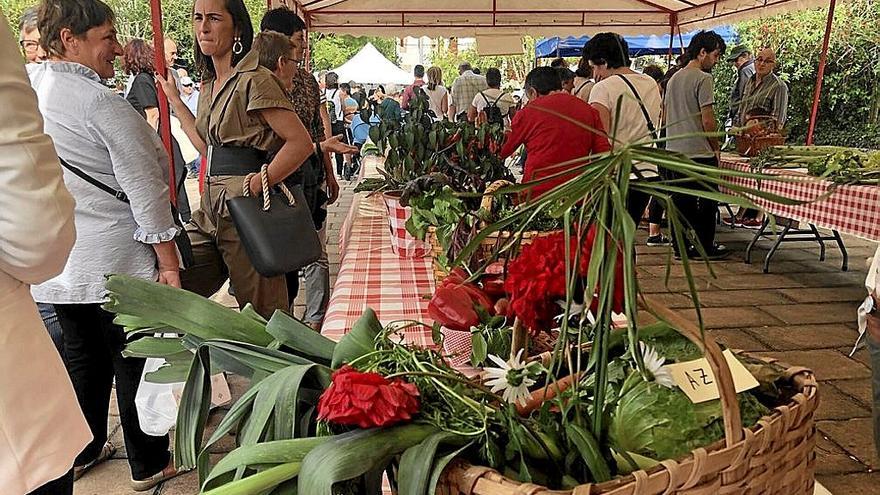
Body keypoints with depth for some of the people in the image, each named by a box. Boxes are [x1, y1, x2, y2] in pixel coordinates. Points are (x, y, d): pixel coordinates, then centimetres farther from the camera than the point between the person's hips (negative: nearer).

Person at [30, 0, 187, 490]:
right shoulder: (102, 103, -17)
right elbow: (144, 187, -19)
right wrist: (167, 259, -13)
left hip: (54, 261, 7)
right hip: (115, 260, -7)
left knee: (83, 357, 20)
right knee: (134, 360, 6)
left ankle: (84, 450, 37)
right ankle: (149, 464, 21)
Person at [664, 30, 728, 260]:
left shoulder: (673, 78, 14)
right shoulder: (703, 78, -11)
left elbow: (665, 115, 20)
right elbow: (708, 121, -14)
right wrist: (716, 148, -2)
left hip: (674, 151, 8)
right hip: (699, 152, -8)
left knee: (681, 200, 11)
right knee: (707, 201, 4)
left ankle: (680, 246, 15)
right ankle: (705, 247, 12)